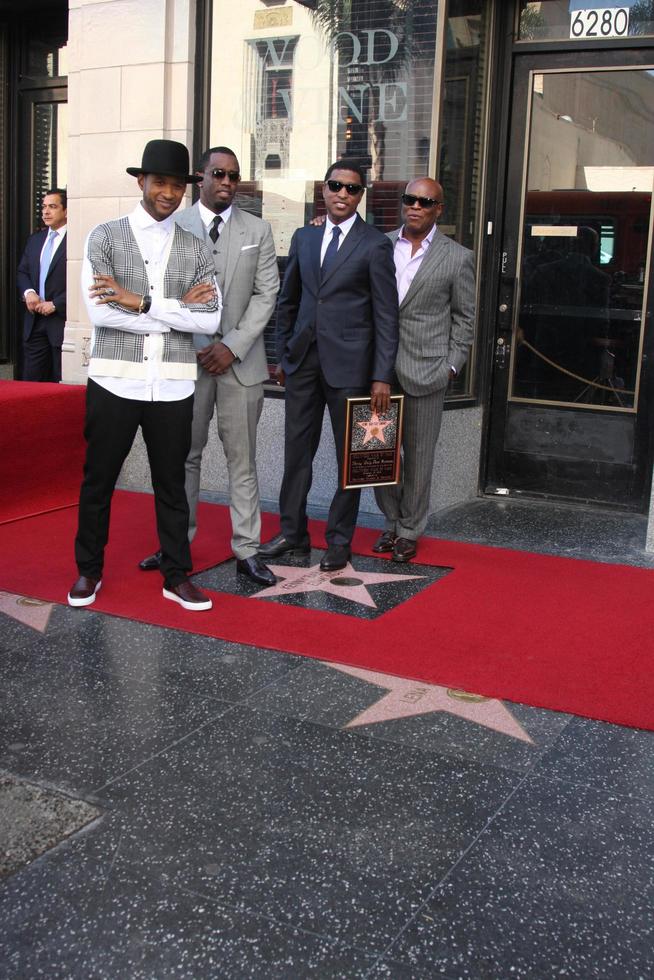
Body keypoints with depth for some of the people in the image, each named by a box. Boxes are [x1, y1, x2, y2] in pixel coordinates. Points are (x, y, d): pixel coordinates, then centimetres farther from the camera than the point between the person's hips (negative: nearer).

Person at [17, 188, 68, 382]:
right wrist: (28, 292, -2)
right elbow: (22, 272, 19)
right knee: (31, 380, 7)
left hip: (62, 320, -7)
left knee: (62, 381, 0)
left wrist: (56, 304, -14)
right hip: (35, 321, 7)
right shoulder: (34, 240, 17)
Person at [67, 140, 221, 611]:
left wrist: (141, 302, -12)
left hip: (174, 386, 2)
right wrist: (177, 310, -10)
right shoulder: (105, 237, 1)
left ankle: (177, 576, 23)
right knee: (97, 481, 10)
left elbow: (211, 320, -5)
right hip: (114, 382, -1)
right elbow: (100, 311, -12)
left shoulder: (195, 249, 7)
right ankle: (89, 570, 27)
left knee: (171, 484, 11)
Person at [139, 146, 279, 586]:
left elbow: (266, 294, 1)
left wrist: (233, 346, -9)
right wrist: (190, 347, -6)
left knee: (242, 458, 2)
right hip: (186, 357, 0)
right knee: (185, 454, 7)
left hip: (240, 360, 0)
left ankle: (247, 549, 7)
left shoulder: (258, 230, 7)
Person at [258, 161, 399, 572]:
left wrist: (381, 376, -12)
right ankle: (293, 533, 21)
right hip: (303, 360, 5)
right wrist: (283, 354, 13)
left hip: (348, 363, -4)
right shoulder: (304, 238, 11)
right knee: (297, 449, 10)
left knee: (349, 455, 5)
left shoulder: (375, 245, -4)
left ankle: (340, 541, 16)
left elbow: (386, 315, -7)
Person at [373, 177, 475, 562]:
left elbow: (464, 317, 3)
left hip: (424, 372, -3)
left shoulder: (457, 258, 0)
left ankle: (410, 530, 20)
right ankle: (392, 521, 26)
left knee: (418, 457, 6)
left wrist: (452, 366, -3)